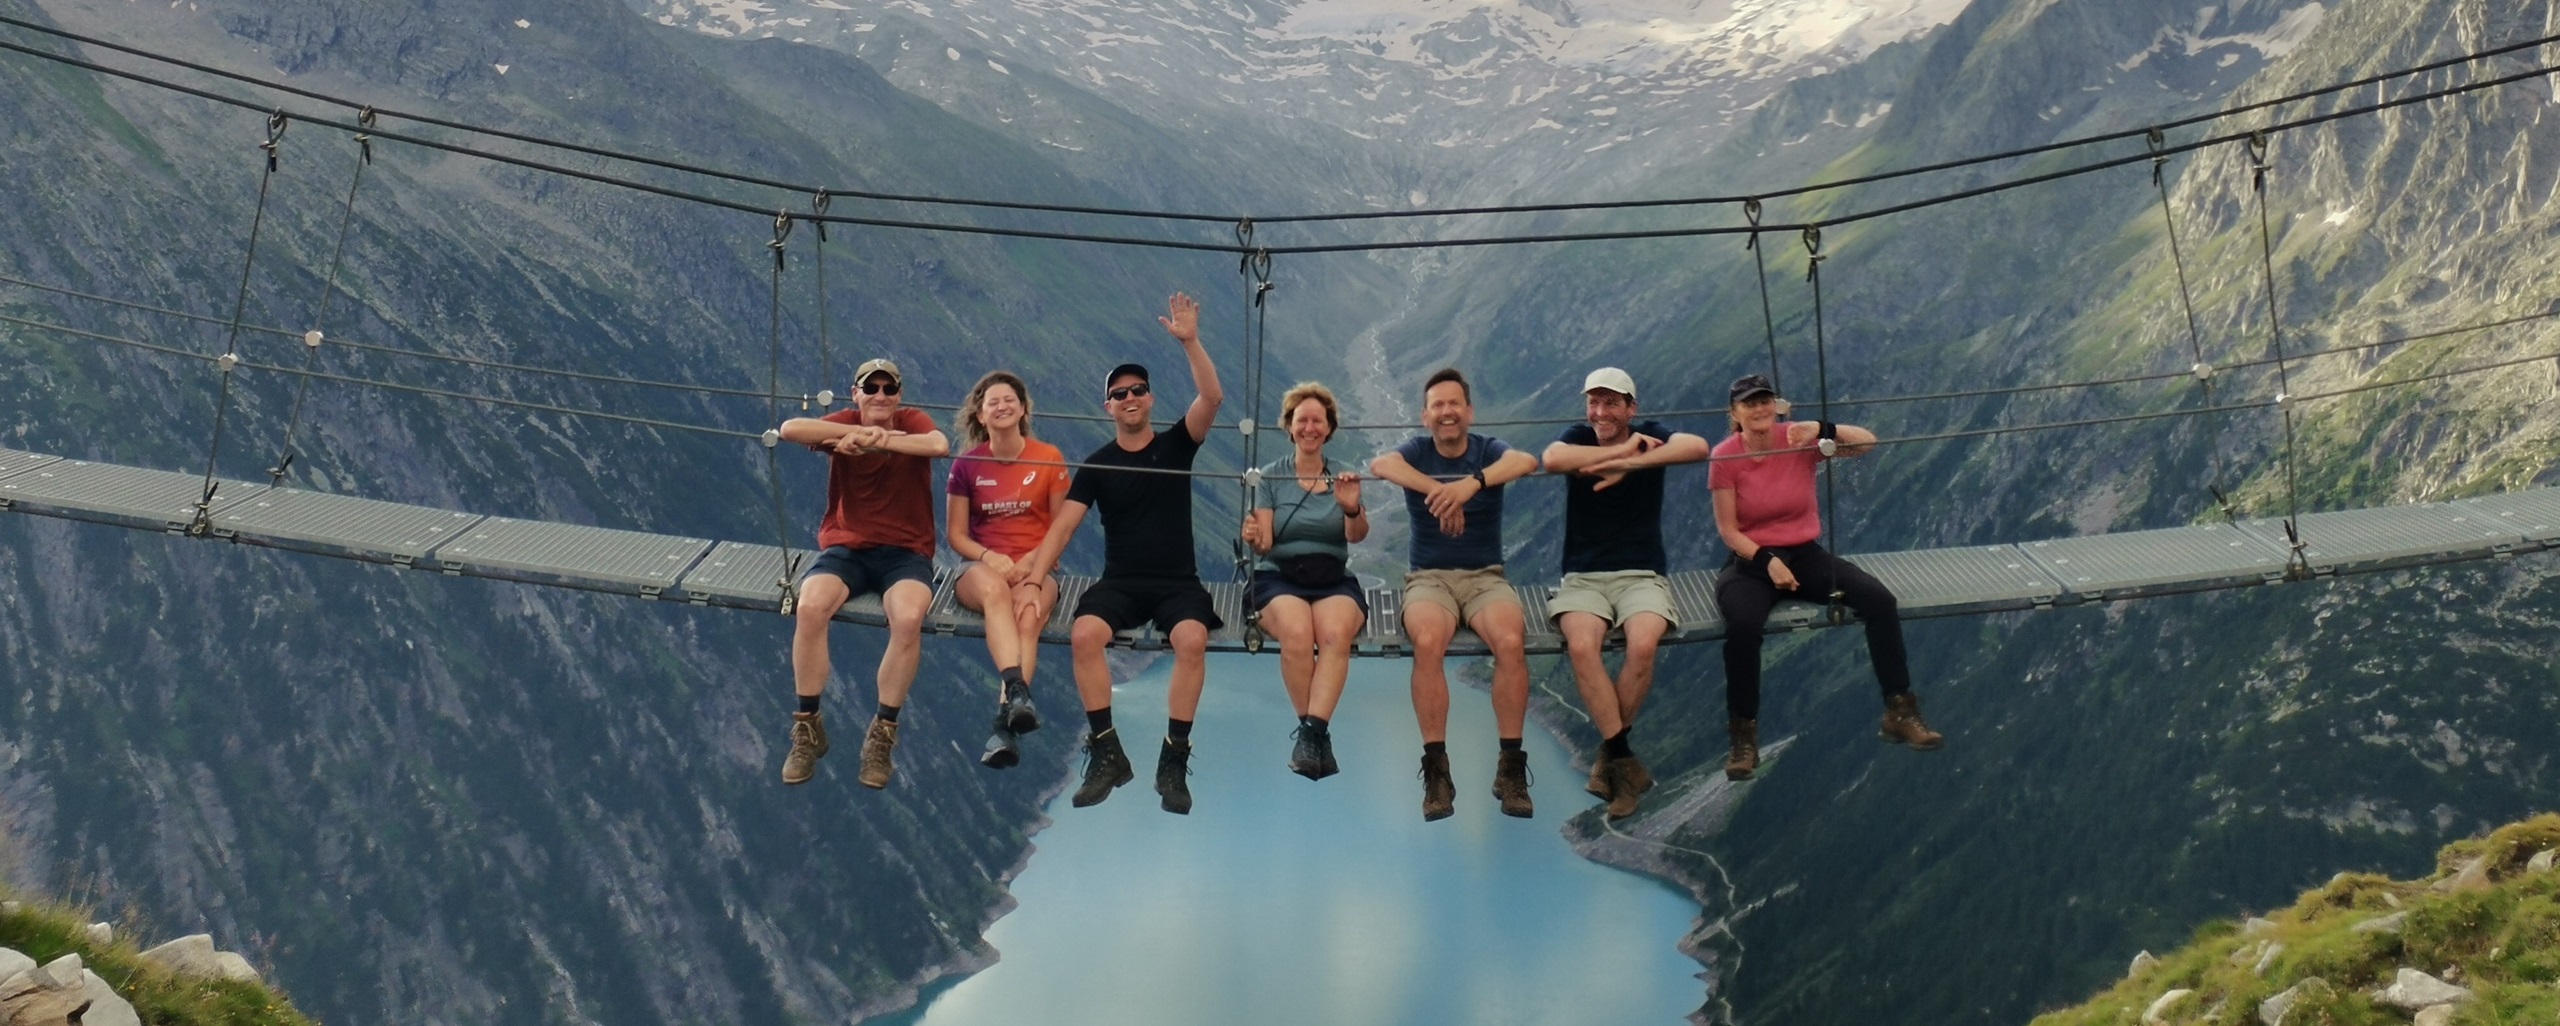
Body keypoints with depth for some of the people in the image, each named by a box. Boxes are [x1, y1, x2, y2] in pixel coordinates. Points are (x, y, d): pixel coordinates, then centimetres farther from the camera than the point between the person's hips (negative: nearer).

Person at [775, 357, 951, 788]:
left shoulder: (912, 422, 1)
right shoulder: (844, 424, 2)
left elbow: (940, 445, -24)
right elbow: (789, 429, -18)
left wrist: (876, 439, -30)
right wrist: (859, 431, -25)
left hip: (905, 552, -1)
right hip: (845, 548, 1)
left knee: (908, 619, -33)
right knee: (810, 608, -30)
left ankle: (882, 736, -13)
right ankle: (808, 729, -10)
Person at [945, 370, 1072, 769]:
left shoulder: (1049, 459, 2)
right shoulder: (967, 464, 5)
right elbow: (956, 534, 7)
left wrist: (1031, 562, -11)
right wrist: (989, 557, -13)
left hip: (1035, 567, 0)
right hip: (981, 564, 0)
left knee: (1028, 616, -35)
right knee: (994, 588, -39)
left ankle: (1004, 724, -48)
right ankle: (1016, 691, -56)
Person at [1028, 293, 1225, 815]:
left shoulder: (1176, 444, 4)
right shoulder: (1098, 464, 6)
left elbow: (1212, 399, -13)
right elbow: (1062, 526, 0)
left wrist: (1189, 341, -24)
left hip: (1178, 582, -1)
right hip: (1120, 581, 1)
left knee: (1193, 640, -33)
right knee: (1084, 634, -30)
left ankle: (1174, 760, -22)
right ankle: (1106, 752, -18)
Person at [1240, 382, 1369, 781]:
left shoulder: (1343, 477, 12)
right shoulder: (1270, 476, 10)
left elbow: (1357, 535, -4)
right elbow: (1265, 543, 1)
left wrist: (1352, 509, -27)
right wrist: (1254, 537, -24)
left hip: (1335, 581, 1)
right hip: (1279, 578, -1)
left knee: (1335, 633, -34)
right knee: (1296, 635, -35)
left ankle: (1312, 732, -40)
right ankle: (1317, 734, -26)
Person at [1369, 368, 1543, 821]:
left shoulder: (1488, 451, 3)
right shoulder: (1416, 452, 4)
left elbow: (1528, 461, -22)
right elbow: (1380, 465, -21)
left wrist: (1473, 483, -40)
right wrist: (1436, 490, -37)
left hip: (1486, 577, 1)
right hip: (1429, 578, 0)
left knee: (1511, 641, -31)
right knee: (1428, 642, -34)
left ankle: (1511, 767, -21)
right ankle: (1435, 770, -26)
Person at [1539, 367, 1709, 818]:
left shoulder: (1650, 435, 4)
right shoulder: (1578, 438, 5)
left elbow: (1699, 447, -20)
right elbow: (1551, 460, -21)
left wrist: (1628, 464, -26)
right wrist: (1623, 450, -16)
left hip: (1643, 575, 0)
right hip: (1583, 577, 0)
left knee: (1643, 644, -32)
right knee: (1581, 646, -32)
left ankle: (1610, 754, -11)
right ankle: (1624, 758, -24)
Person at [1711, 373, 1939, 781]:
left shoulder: (1799, 439, -5)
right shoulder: (1725, 457, -9)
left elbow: (1867, 442, -12)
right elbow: (1728, 529, -8)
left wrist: (1822, 430, -28)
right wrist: (1767, 561, -21)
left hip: (1806, 555, 3)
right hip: (1751, 561, -3)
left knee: (1880, 600, -19)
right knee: (1743, 624, -35)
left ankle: (1899, 714, -5)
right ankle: (1744, 737, -19)